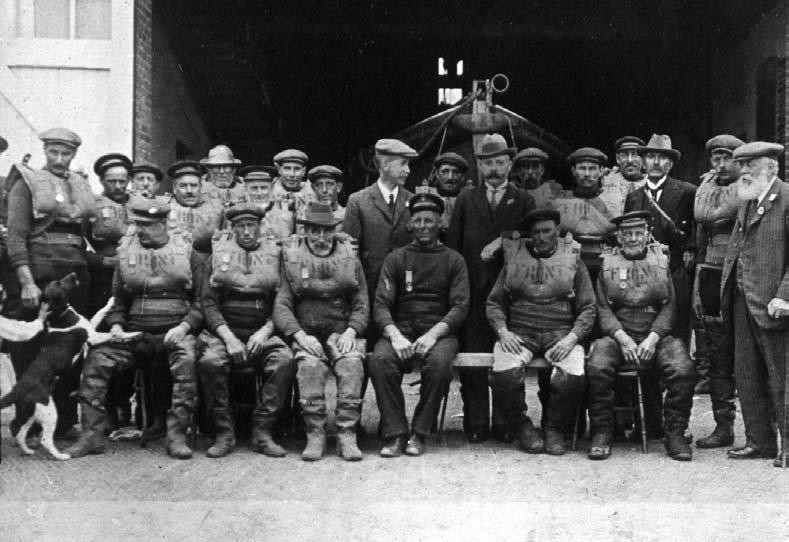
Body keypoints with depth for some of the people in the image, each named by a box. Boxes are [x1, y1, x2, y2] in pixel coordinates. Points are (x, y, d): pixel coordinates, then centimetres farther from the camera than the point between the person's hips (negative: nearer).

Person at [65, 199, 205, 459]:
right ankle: (92, 435, -13)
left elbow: (201, 301, 2)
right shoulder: (126, 252, 13)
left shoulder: (188, 253, 4)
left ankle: (177, 435, -27)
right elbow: (118, 300, 19)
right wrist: (116, 325, 0)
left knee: (187, 361, -34)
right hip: (135, 333, 3)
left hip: (175, 333, -3)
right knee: (97, 359, -20)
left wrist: (184, 326, -14)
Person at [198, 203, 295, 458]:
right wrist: (228, 336, -13)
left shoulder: (273, 255, 14)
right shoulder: (218, 255, 12)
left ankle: (262, 432, -19)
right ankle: (224, 433, -18)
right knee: (210, 362, -33)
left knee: (285, 361, -30)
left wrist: (265, 331, -10)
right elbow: (208, 303, 3)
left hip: (262, 334, 1)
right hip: (223, 331, -1)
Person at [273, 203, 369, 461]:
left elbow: (361, 305, 8)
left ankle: (347, 434, -29)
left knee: (352, 363, -31)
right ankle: (315, 434, -26)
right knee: (309, 365, -32)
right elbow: (281, 306, 1)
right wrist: (300, 335, -16)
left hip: (342, 332, 1)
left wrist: (350, 332, -11)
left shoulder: (350, 259, 11)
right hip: (306, 333, -1)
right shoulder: (292, 260, 7)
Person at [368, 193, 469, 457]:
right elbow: (381, 305, 3)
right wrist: (395, 335, -17)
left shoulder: (454, 260, 11)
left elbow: (460, 306, 0)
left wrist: (433, 334, -17)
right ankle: (395, 434, -21)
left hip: (439, 330, -1)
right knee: (380, 360, -31)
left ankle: (419, 434, -19)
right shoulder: (396, 258, 14)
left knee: (439, 363, -34)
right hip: (400, 328, 1)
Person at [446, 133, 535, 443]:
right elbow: (453, 245, 9)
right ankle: (476, 424, 4)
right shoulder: (466, 201, 15)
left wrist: (503, 241, -11)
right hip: (473, 291, 1)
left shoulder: (523, 202, 13)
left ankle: (505, 423, 6)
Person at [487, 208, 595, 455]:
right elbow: (494, 303, 12)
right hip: (519, 332, 0)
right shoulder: (514, 257, 14)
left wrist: (571, 338, -10)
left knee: (572, 377, -31)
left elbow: (588, 308, 7)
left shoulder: (573, 259, 11)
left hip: (561, 333, 0)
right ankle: (521, 427, -3)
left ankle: (554, 428, -2)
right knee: (505, 375, -31)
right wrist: (503, 331, -7)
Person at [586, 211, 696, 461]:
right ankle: (601, 433, -15)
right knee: (597, 368, -31)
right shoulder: (607, 263, 12)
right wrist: (621, 337, -13)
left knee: (683, 371, -28)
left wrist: (653, 338, -10)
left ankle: (675, 433, -11)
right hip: (617, 335, 0)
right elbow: (603, 309, 4)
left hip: (656, 335, 1)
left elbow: (669, 307, 6)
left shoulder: (660, 260, 14)